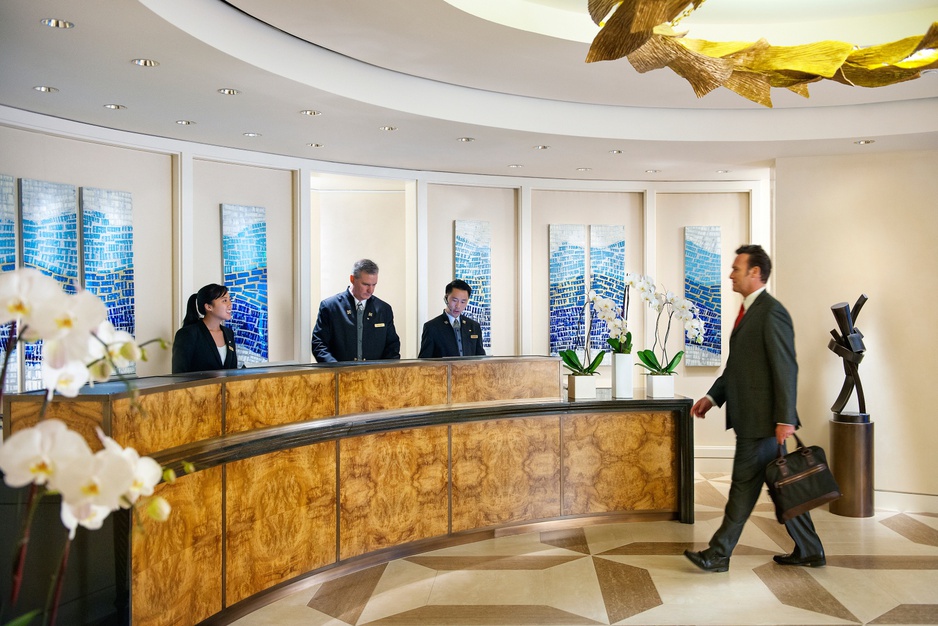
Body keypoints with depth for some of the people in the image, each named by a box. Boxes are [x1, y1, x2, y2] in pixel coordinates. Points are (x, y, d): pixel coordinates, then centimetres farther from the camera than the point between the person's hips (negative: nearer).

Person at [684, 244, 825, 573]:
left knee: (744, 485, -1)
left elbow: (786, 368, -19)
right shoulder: (748, 311, 16)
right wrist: (712, 397, 13)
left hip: (763, 419, -10)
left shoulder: (772, 312, -15)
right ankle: (809, 551, 26)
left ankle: (718, 555, 9)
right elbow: (736, 365, 21)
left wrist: (785, 419, -21)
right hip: (750, 417, 10)